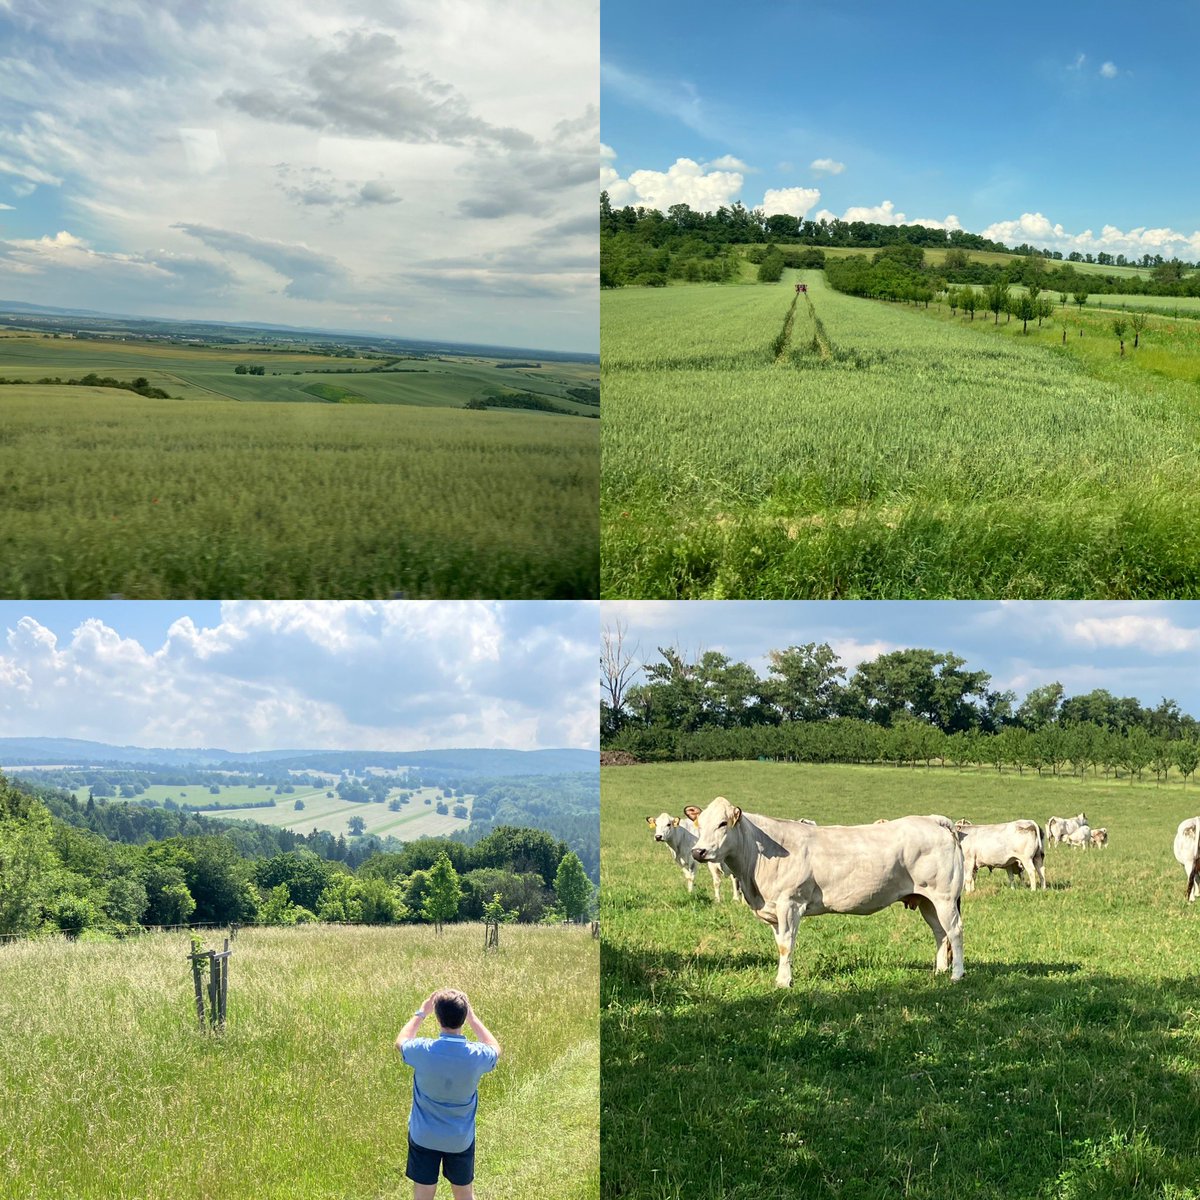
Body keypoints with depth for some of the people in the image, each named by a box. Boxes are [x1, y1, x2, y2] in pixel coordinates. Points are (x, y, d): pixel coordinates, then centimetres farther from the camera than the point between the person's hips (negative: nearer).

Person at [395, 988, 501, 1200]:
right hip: (461, 1139, 0)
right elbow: (495, 1049, 6)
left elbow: (401, 1042, 3)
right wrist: (472, 1018, 8)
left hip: (424, 1136, 0)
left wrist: (421, 1013, 11)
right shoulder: (477, 1055, -21)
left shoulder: (423, 1051, -23)